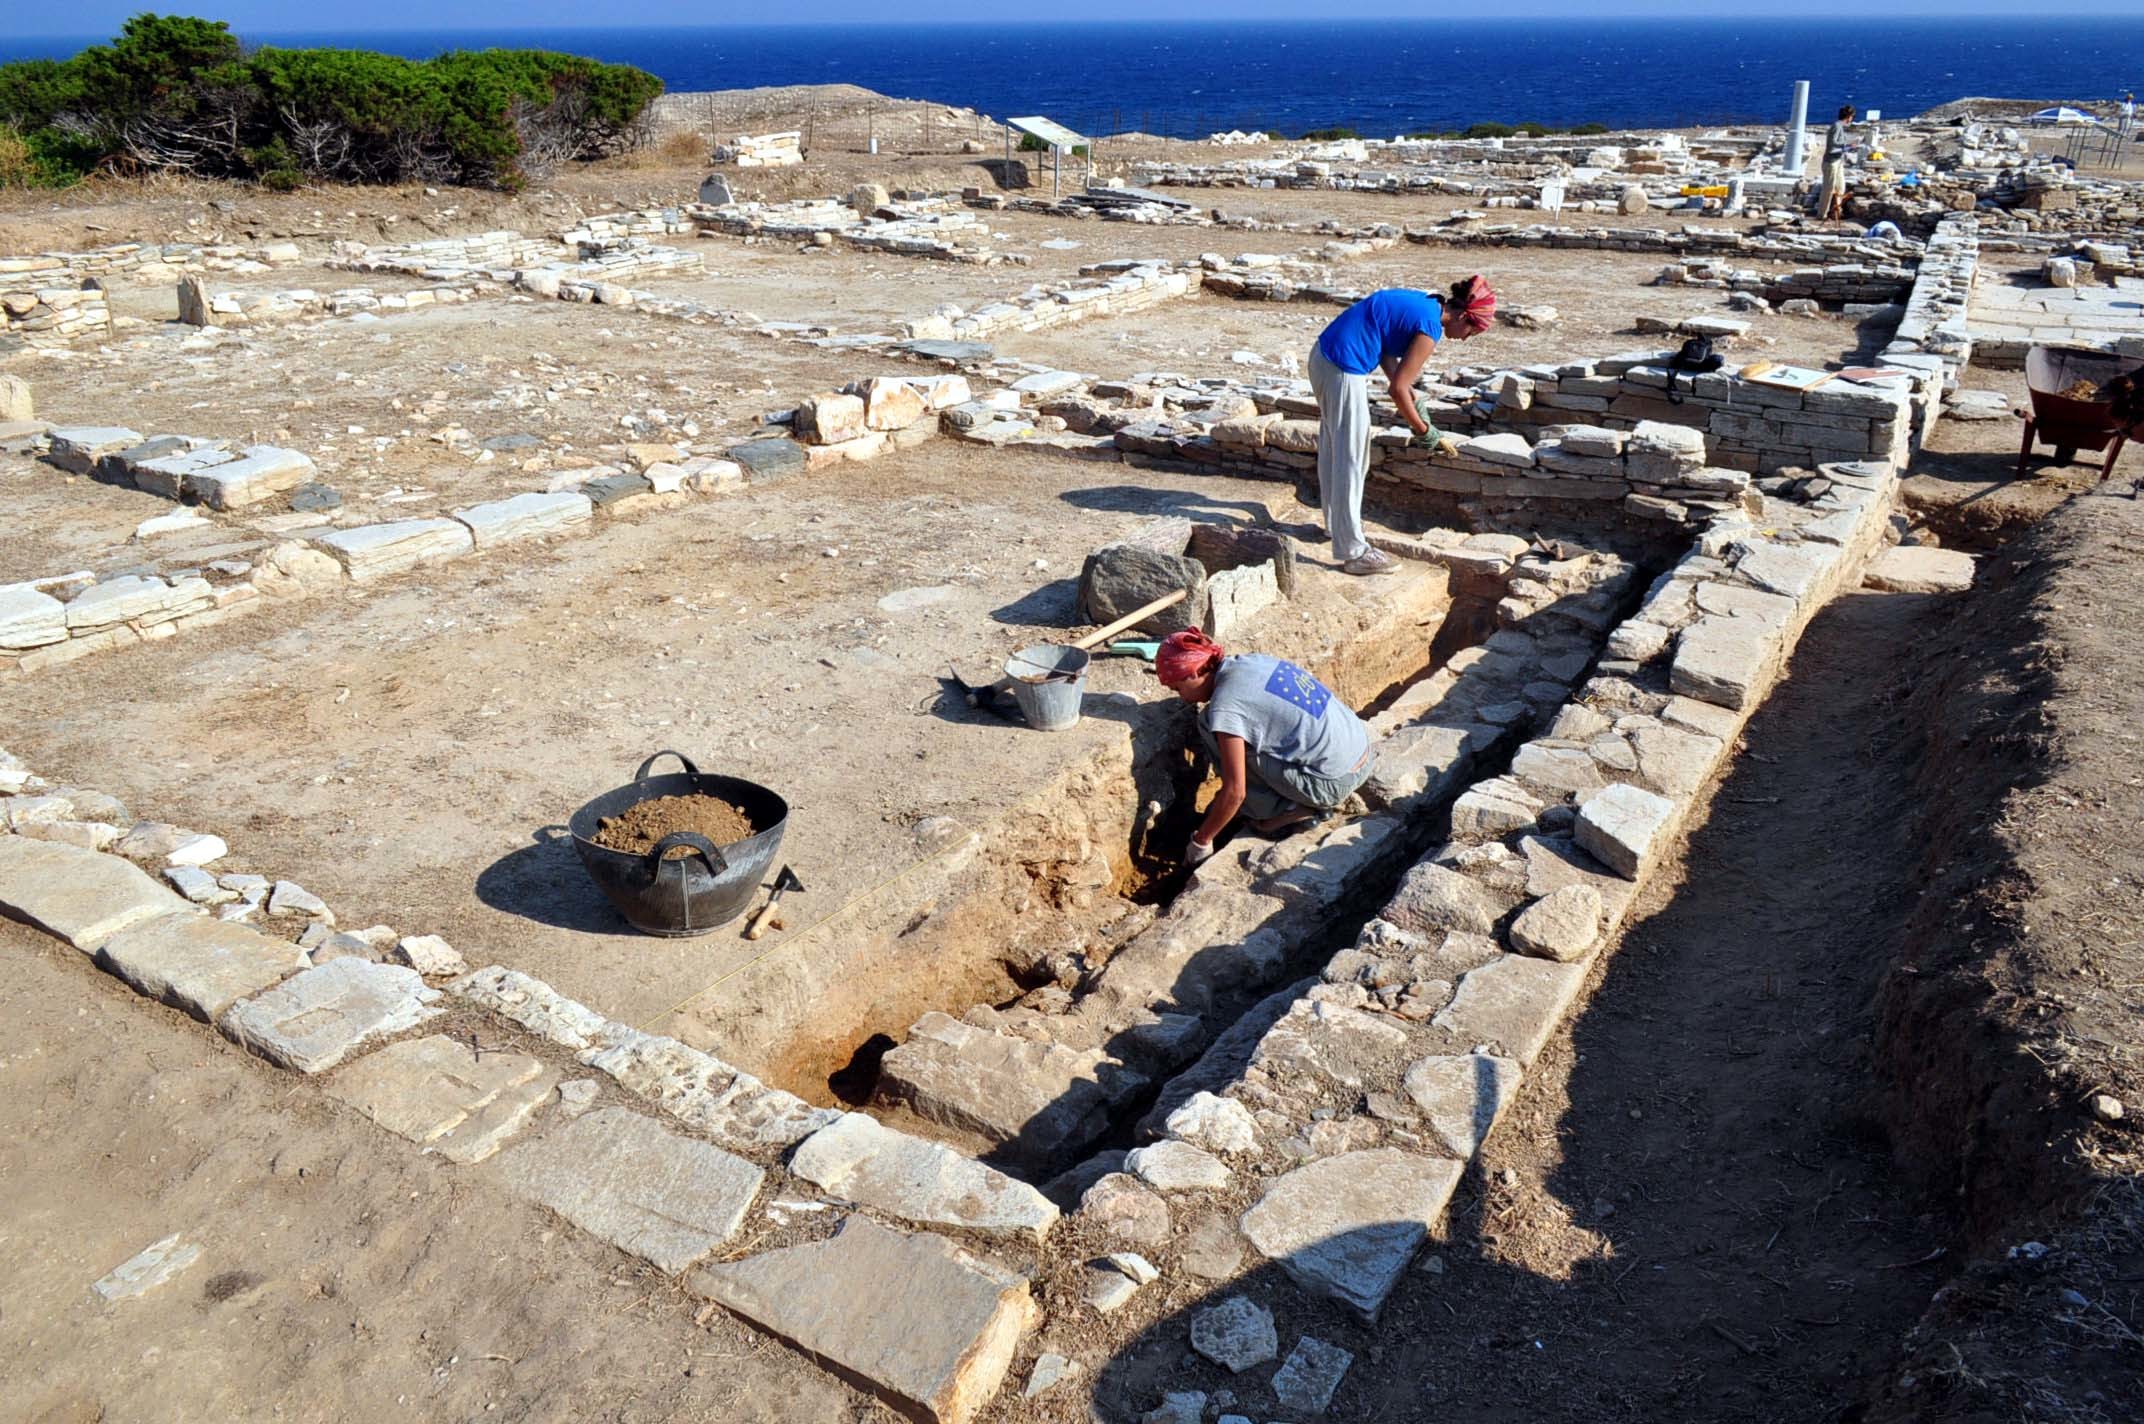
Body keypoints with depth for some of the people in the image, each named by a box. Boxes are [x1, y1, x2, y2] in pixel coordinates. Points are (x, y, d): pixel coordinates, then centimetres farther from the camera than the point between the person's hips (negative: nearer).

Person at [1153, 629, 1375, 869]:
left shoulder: (1225, 706, -17)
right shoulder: (1250, 660, 7)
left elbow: (1235, 792, -17)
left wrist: (1200, 841, -2)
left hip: (1334, 783, -8)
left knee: (1211, 725, -6)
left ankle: (1287, 809, 1)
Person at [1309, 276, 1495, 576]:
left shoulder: (1423, 304, 12)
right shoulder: (1430, 326, -15)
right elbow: (1398, 390, -15)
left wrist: (1405, 388, 4)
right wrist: (1425, 433, -4)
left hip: (1323, 355, 10)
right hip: (1344, 370, -10)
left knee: (1333, 448, 23)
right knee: (1350, 460, -4)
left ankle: (1337, 522, 40)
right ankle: (1353, 551, 2)